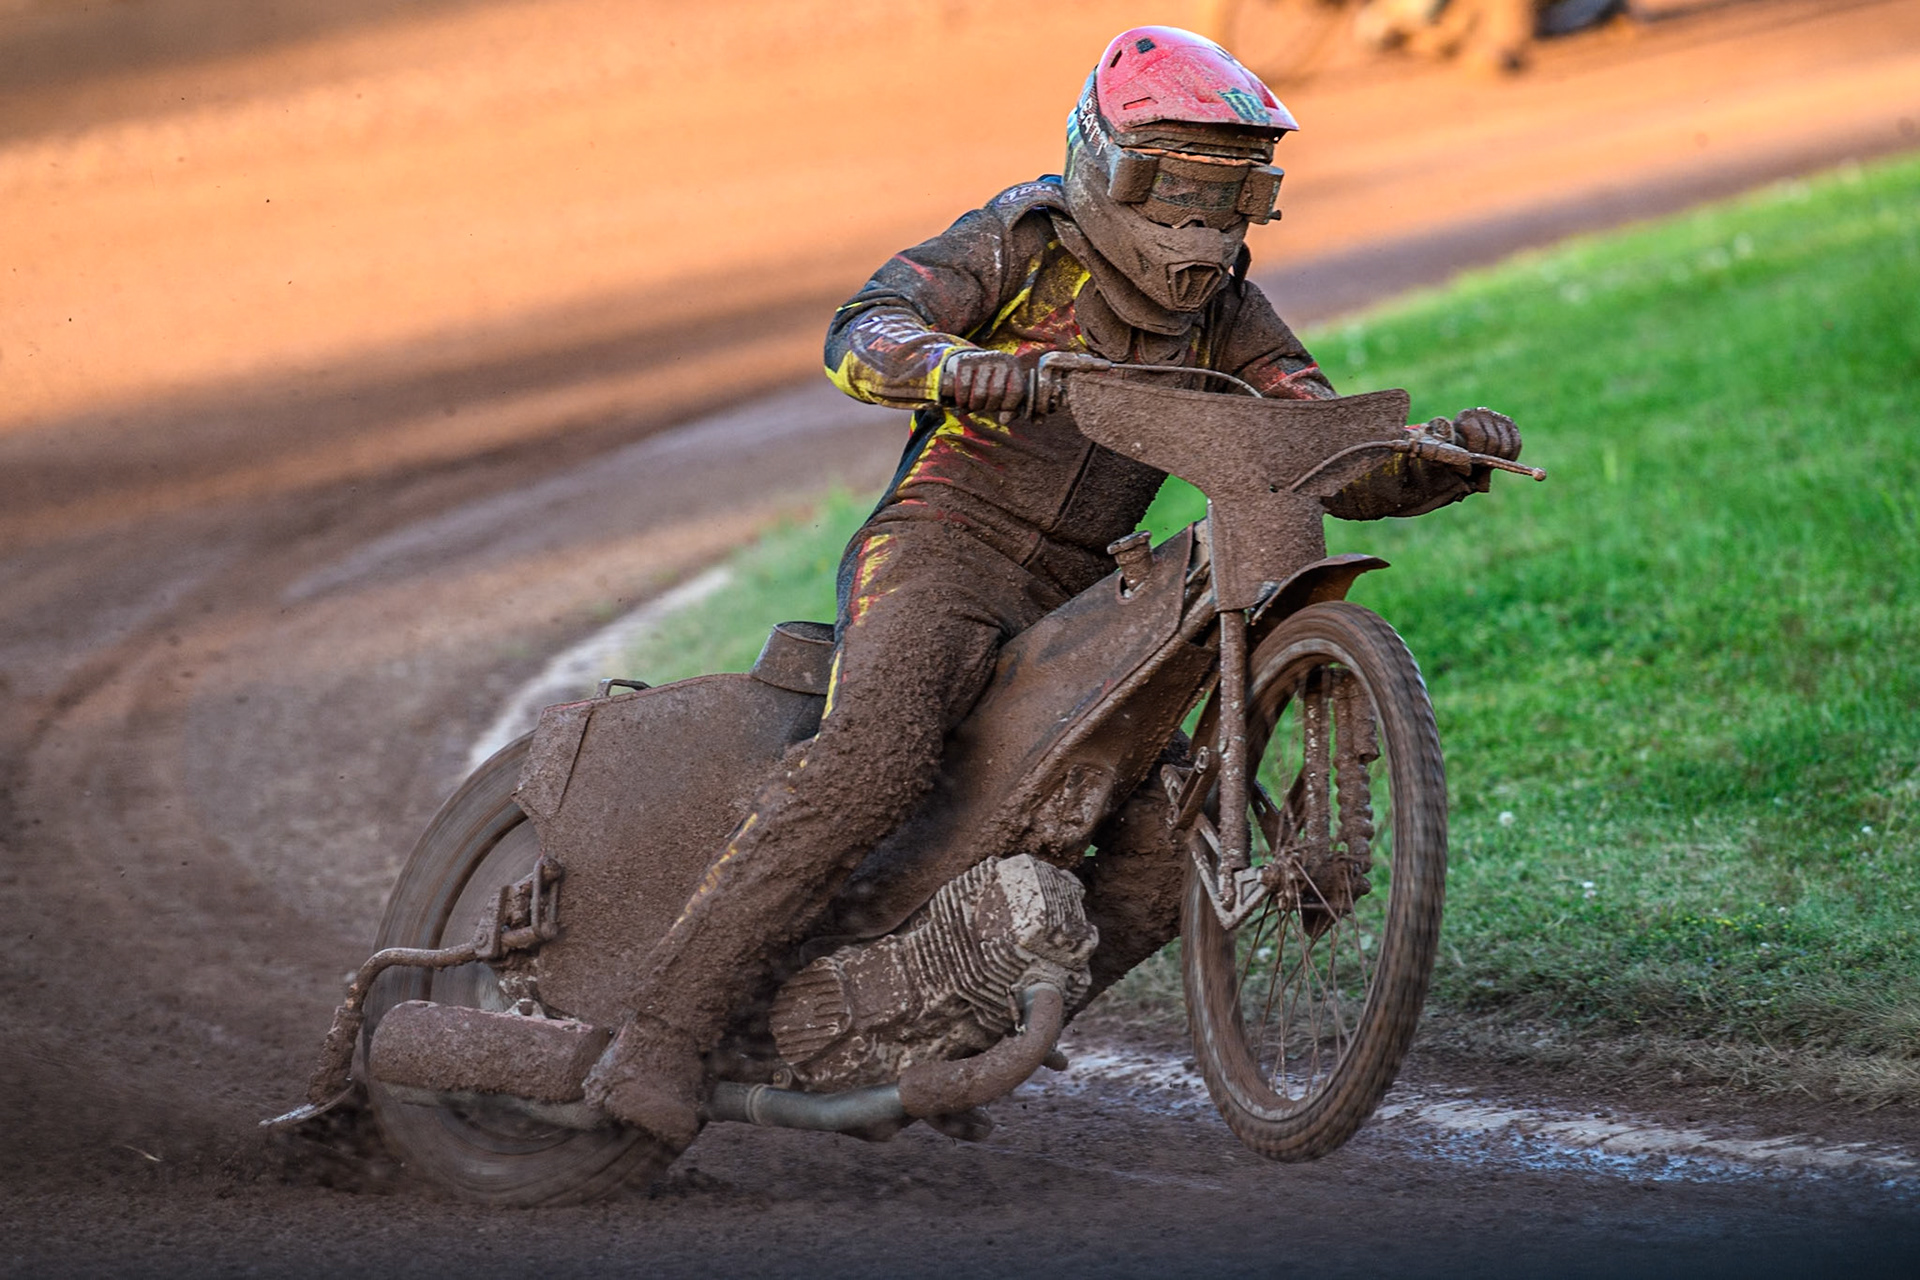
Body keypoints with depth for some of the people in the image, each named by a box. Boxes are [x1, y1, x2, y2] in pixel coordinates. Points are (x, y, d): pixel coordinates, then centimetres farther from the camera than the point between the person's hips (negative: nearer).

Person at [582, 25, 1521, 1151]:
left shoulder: (1224, 318, 12)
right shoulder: (1027, 243, -3)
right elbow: (863, 331, -17)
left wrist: (1446, 456, -15)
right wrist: (950, 363, -40)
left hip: (1073, 598, 6)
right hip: (945, 548, -6)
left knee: (1167, 860, -9)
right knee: (876, 759, -34)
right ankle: (664, 1035, -36)